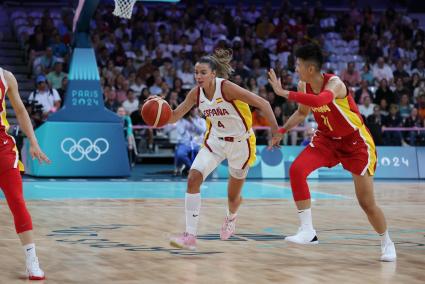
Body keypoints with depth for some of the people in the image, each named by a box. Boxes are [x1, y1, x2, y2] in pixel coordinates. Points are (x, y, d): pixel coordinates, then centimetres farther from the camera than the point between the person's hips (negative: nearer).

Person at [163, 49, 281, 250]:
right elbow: (173, 117, -2)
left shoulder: (226, 87, -26)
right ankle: (190, 236, -18)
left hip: (240, 143, -4)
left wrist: (275, 132, -27)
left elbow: (262, 104, -25)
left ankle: (231, 218, 49)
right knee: (193, 178, -20)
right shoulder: (195, 93, -9)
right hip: (215, 140, 4)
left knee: (233, 195, 9)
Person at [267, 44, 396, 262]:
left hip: (355, 141, -5)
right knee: (297, 169, -20)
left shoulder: (335, 84, -29)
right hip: (327, 139, 5)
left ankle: (386, 243, 23)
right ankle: (308, 231, -15)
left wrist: (284, 93, -50)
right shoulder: (304, 86, -9)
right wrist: (281, 131, 2)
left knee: (367, 202, -4)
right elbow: (302, 112, 12)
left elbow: (319, 101, -52)